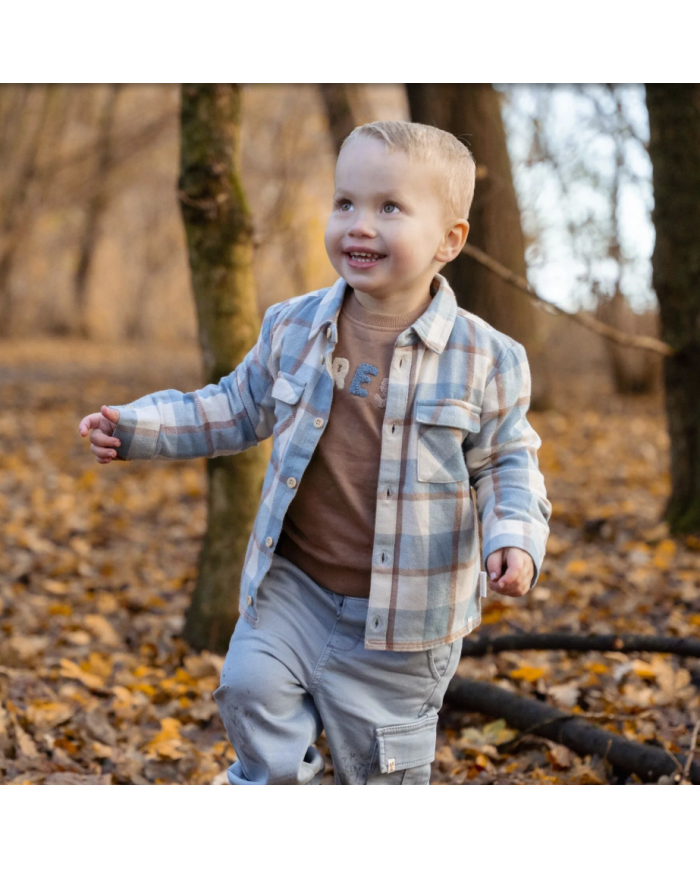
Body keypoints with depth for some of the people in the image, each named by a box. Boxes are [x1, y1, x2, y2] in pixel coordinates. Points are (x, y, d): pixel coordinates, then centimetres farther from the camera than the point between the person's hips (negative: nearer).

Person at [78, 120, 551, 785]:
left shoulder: (482, 359, -12)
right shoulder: (292, 329, -4)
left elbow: (506, 461, -1)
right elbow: (237, 409, 11)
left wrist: (515, 538, -19)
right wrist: (136, 428, 3)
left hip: (405, 615, -2)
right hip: (294, 585, 3)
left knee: (382, 766, 9)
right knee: (251, 687, -17)